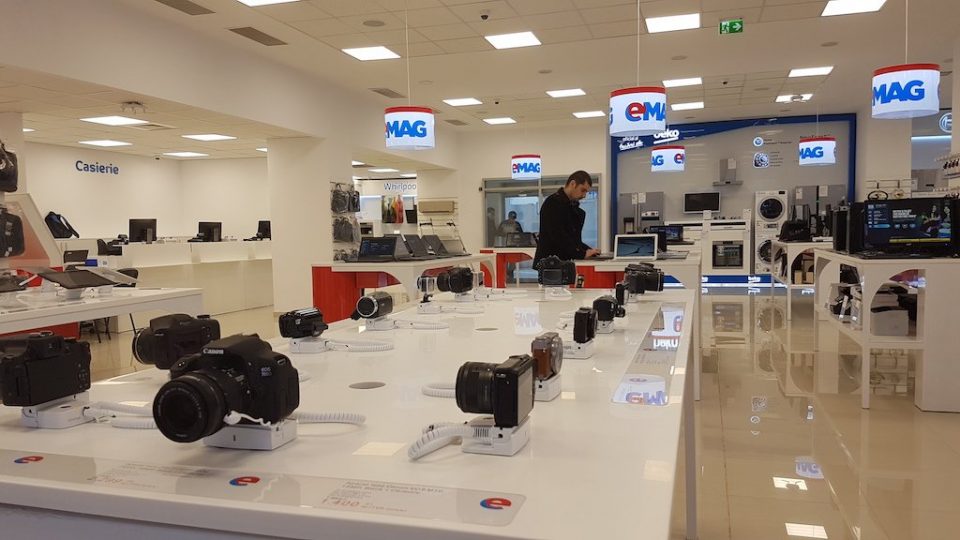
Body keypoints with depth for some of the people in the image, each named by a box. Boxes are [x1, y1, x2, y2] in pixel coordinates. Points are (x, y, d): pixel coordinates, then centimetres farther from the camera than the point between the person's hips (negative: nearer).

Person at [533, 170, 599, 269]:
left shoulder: (575, 209, 16)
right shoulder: (553, 203, -10)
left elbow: (574, 239, 16)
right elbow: (558, 237, -20)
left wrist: (590, 252, -1)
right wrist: (582, 254, -22)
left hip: (565, 262, 8)